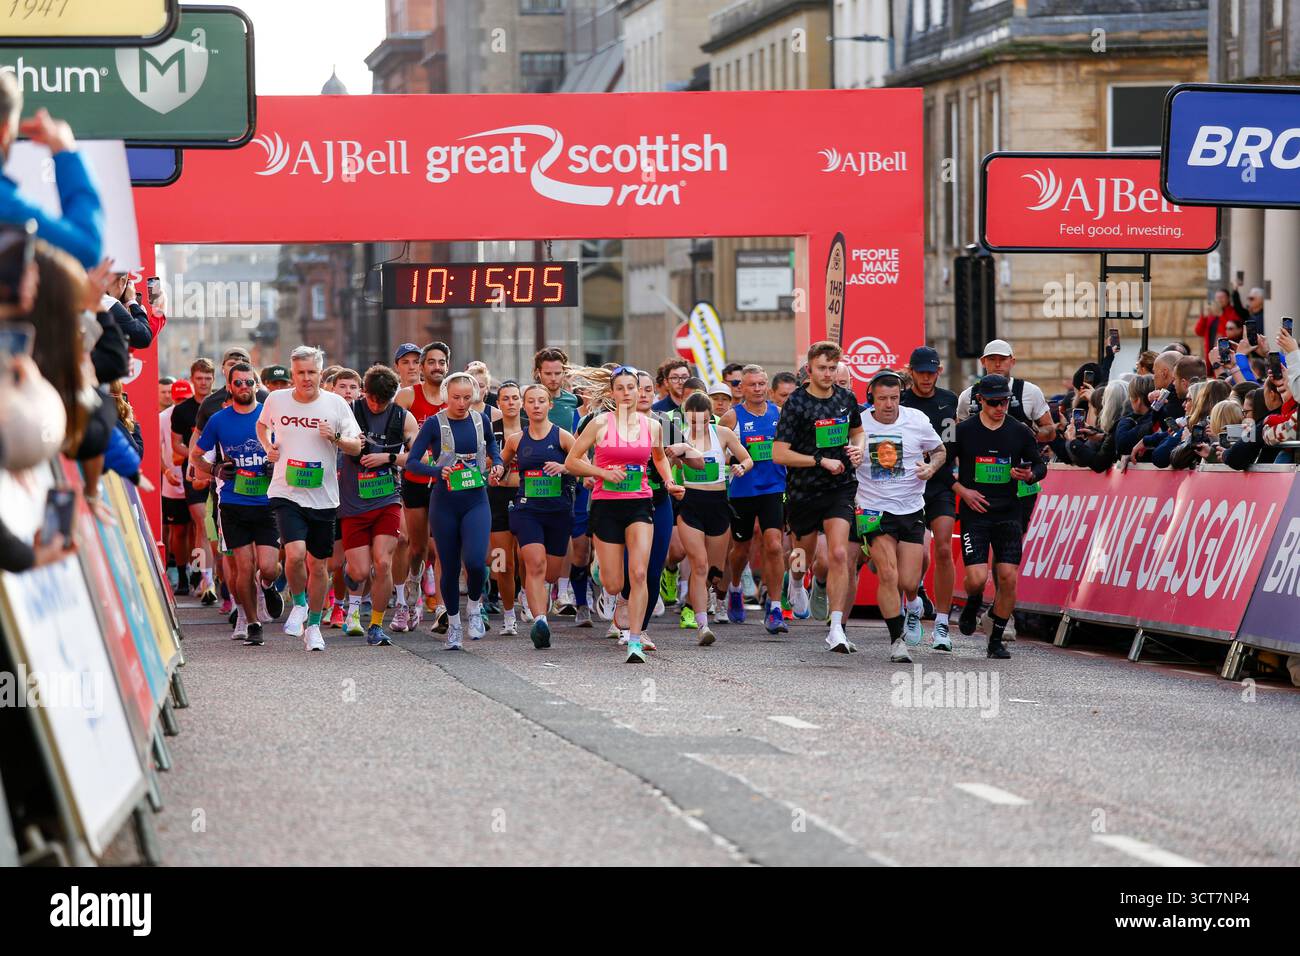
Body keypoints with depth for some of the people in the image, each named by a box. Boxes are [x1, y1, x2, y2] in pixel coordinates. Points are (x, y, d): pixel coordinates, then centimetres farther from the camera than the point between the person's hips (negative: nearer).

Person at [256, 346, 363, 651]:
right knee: (295, 553, -21)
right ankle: (299, 604, 7)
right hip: (286, 492, -1)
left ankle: (313, 626, 25)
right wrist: (267, 446, 4)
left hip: (323, 497, 1)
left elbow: (357, 446, 3)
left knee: (318, 564, 8)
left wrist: (335, 438, -16)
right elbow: (262, 424, 23)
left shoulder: (335, 404, -1)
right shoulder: (276, 400, 1)